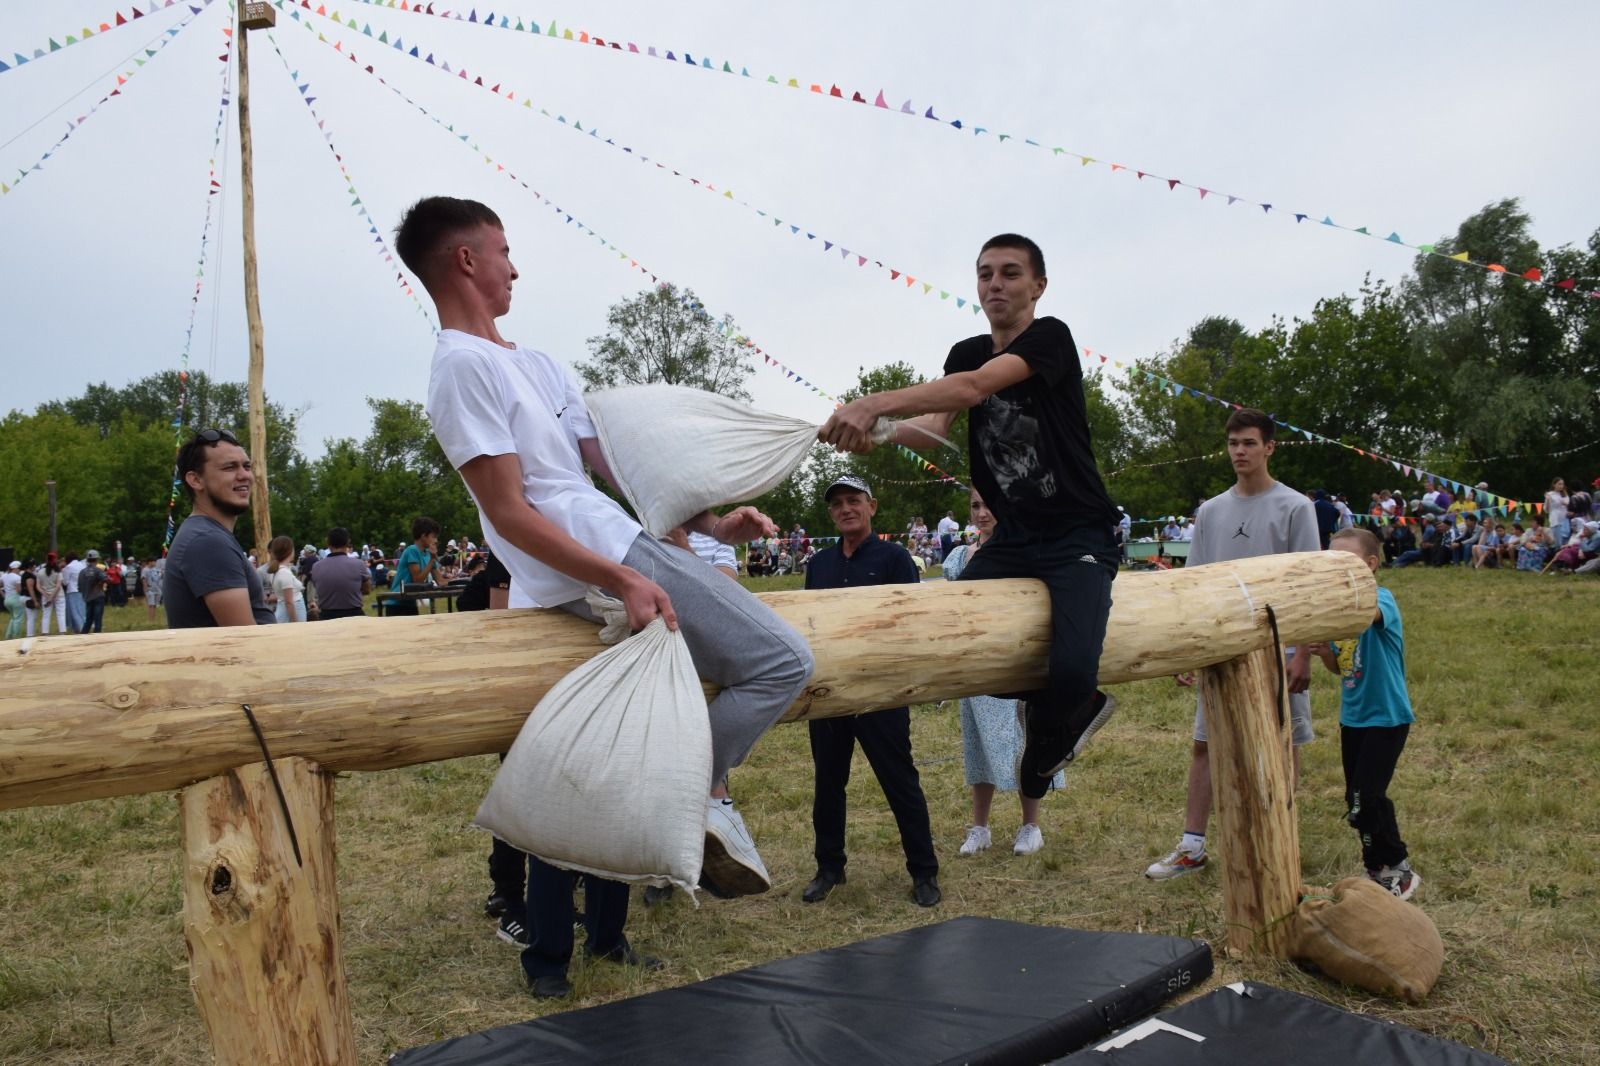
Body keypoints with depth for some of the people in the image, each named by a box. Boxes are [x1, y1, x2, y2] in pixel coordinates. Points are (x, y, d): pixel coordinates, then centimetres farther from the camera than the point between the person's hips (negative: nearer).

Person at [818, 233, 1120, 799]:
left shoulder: (1051, 337, -11)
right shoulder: (968, 352, 11)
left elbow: (974, 388, -28)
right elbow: (936, 424, -3)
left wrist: (874, 403, -38)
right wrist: (876, 432, -25)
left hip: (1078, 537, -6)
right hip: (1013, 539, 7)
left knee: (1071, 671, -26)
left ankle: (1044, 735, 14)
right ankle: (1076, 706, 16)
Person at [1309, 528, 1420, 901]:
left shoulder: (1381, 598, -15)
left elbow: (1365, 613, -42)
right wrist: (1324, 651, -8)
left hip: (1386, 716, -8)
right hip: (1352, 716, 8)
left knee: (1365, 798, -9)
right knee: (1360, 799, 13)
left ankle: (1396, 870, 10)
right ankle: (1382, 868, 29)